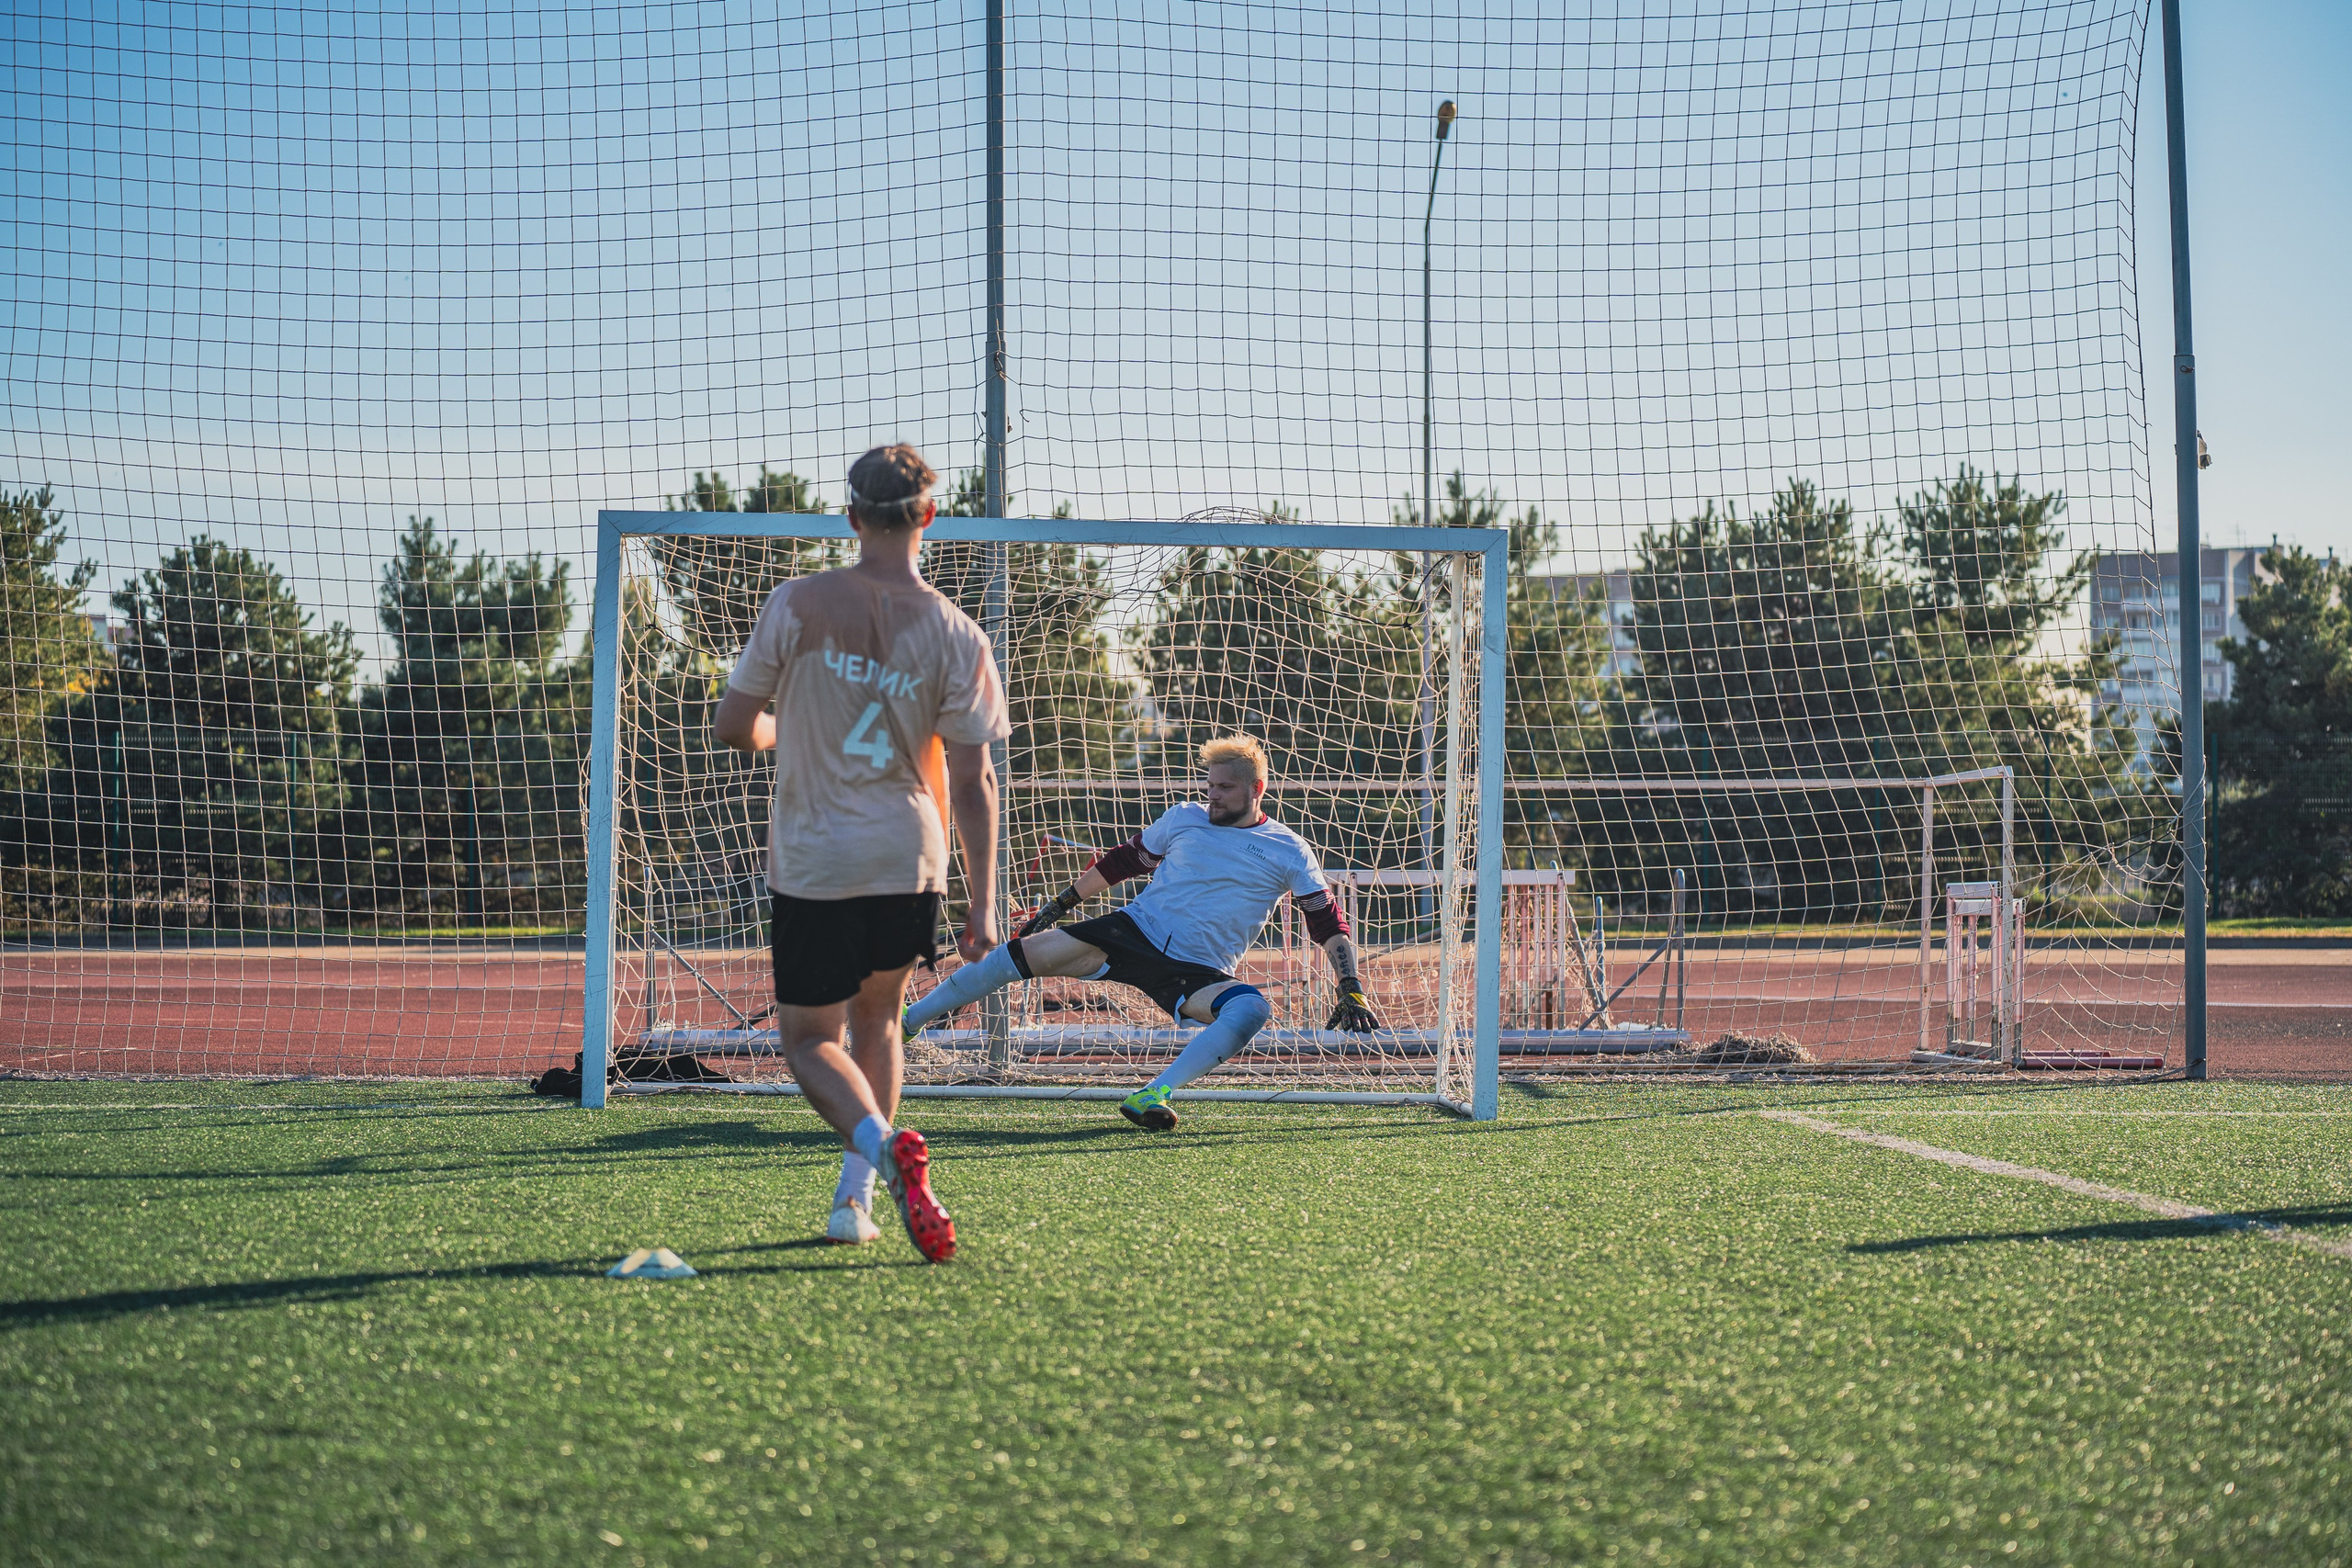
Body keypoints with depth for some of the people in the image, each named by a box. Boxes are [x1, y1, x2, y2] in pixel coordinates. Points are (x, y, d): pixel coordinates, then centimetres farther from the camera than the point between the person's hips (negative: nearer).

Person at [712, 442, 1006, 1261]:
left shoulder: (797, 604, -8)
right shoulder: (955, 634, -6)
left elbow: (733, 727, -2)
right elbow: (972, 782, -6)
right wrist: (983, 908, -1)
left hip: (812, 863, -2)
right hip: (910, 863, 2)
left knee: (808, 1040, 8)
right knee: (876, 1020, 23)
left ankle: (882, 1143, -21)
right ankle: (855, 1197, 19)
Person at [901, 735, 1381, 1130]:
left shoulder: (1288, 852, 1)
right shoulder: (1184, 818, 8)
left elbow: (1330, 924, 1)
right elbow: (1123, 862, 19)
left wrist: (1352, 991, -11)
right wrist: (1059, 905, 19)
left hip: (1199, 972, -2)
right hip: (1135, 930, 2)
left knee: (1254, 1008, -34)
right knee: (1024, 953, -15)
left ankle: (1154, 1095, -41)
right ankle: (904, 1023, -2)